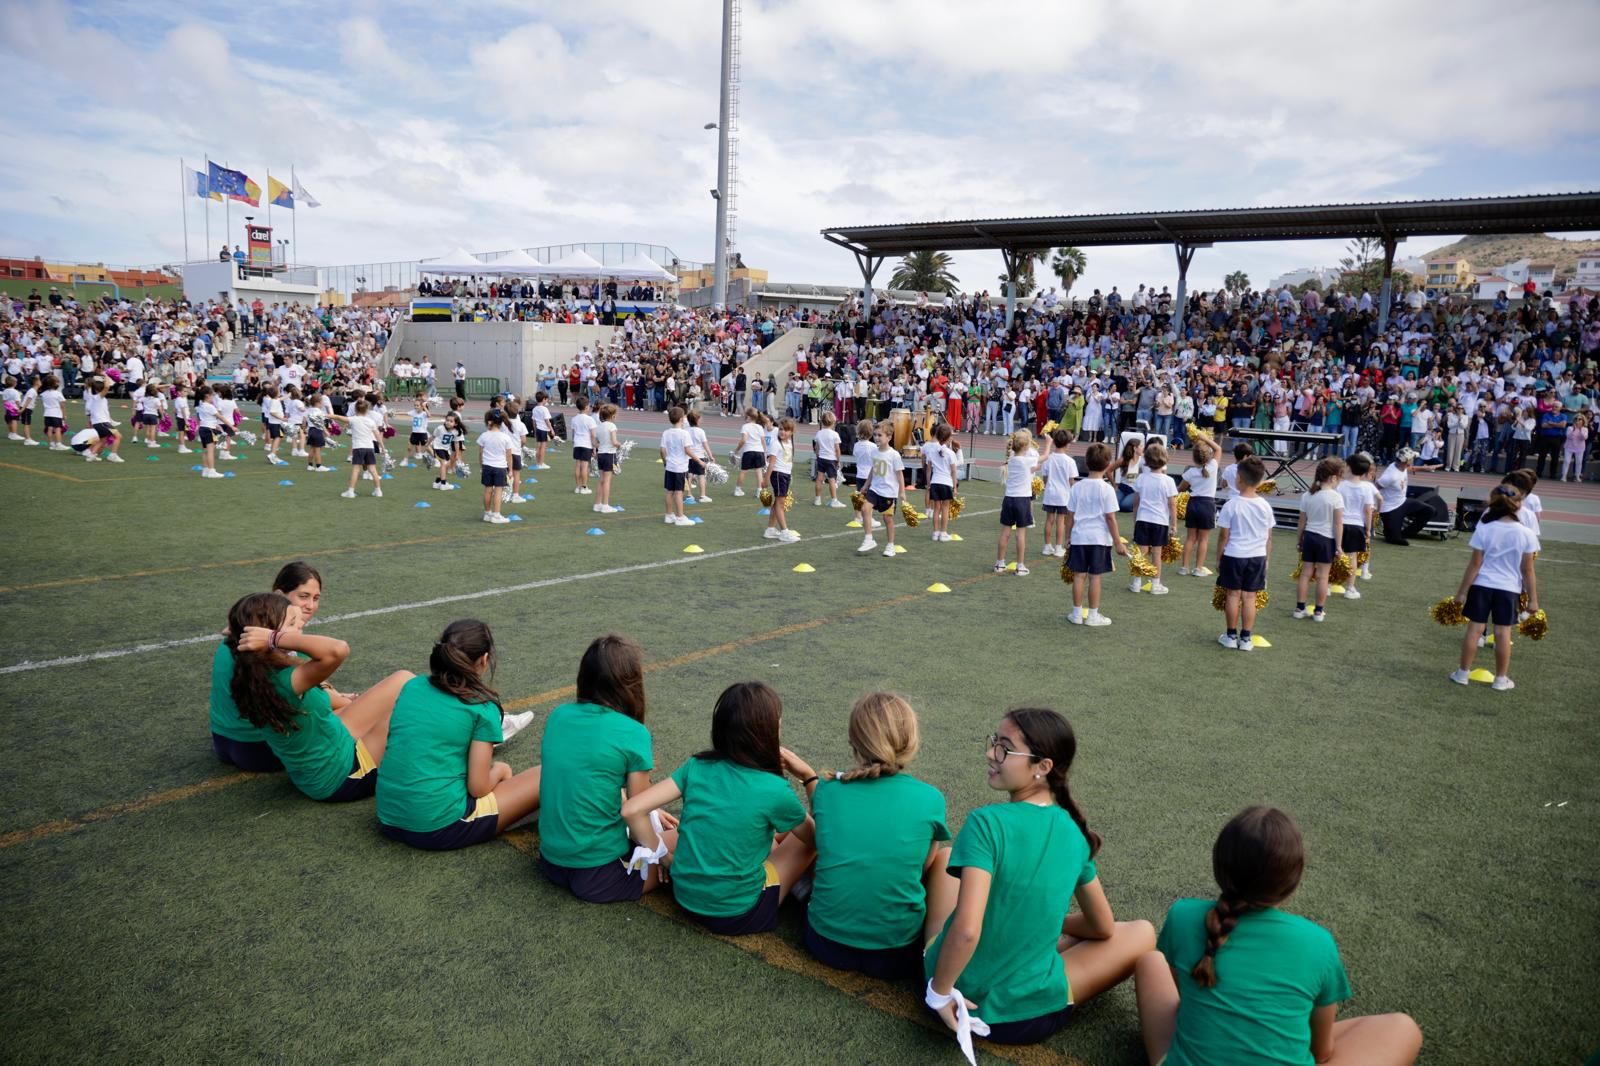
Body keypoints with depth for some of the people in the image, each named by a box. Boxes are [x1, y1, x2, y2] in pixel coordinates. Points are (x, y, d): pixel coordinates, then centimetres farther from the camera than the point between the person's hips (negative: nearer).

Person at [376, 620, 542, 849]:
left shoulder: (411, 687, 7)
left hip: (389, 821, 7)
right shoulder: (482, 708, -8)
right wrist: (499, 771, 12)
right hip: (440, 829, -7)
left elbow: (388, 753, 14)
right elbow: (478, 787, -11)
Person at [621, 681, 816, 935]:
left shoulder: (697, 766, -7)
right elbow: (817, 837, -1)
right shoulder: (774, 790, -19)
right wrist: (809, 777, 1)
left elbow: (632, 810, -10)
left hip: (686, 898, 5)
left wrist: (662, 856, 3)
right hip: (737, 914, -5)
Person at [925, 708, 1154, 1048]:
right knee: (1141, 933, 21)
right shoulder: (1075, 833, -6)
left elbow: (966, 929, -31)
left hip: (961, 996, -3)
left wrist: (939, 992, -15)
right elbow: (1102, 927, 9)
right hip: (1027, 1012, 3)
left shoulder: (986, 822, -22)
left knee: (947, 855, 21)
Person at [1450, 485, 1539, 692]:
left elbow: (1475, 564, -8)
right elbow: (1527, 570, -5)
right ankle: (1501, 679, 15)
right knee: (1503, 632, 6)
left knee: (1475, 628, 7)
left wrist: (1462, 591, -2)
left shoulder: (1484, 529, -10)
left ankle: (1463, 673, 15)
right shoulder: (1526, 534, -8)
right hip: (1509, 589, 0)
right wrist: (1533, 598, 3)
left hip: (1481, 585, 0)